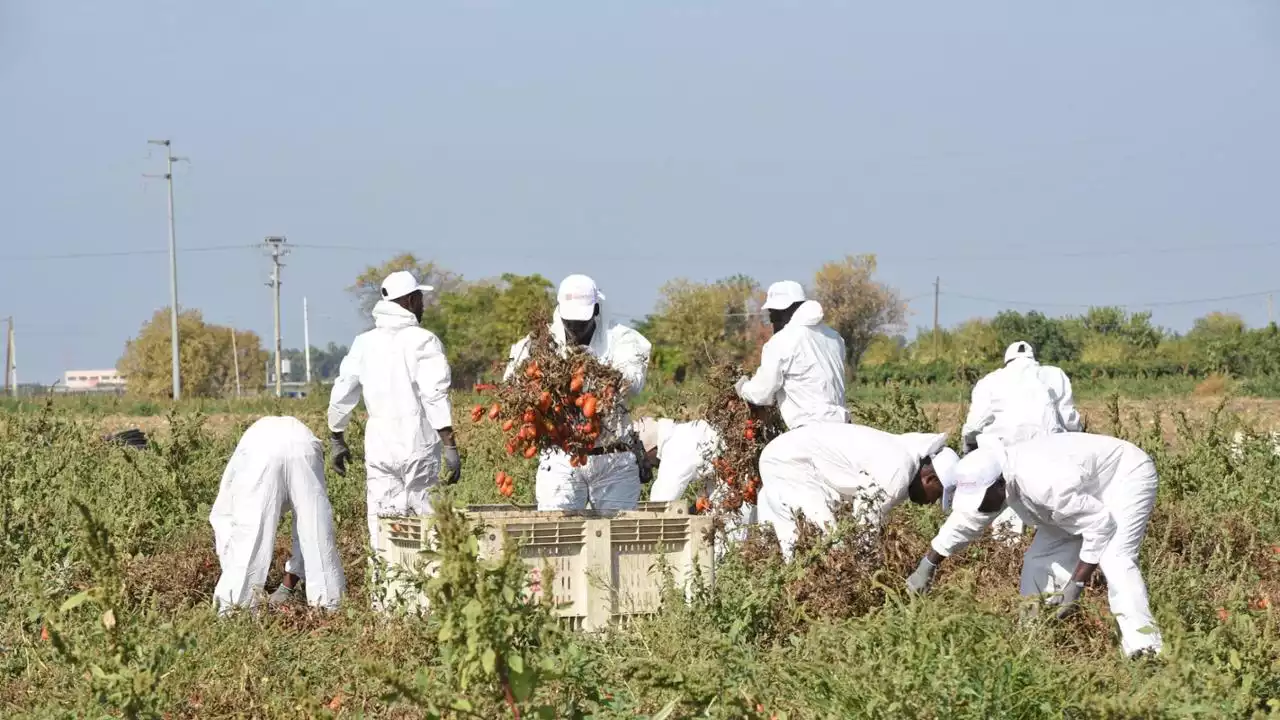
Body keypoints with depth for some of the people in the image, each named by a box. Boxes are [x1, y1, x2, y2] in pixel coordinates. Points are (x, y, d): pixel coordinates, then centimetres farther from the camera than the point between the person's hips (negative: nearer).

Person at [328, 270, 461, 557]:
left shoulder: (364, 343, 10)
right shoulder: (423, 341, -5)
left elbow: (341, 394, 13)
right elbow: (435, 397, -14)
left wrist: (336, 439, 25)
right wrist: (450, 447, -14)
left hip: (379, 445, 4)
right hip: (419, 446, -4)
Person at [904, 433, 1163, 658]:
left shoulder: (1044, 484, -41)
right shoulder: (991, 476, -14)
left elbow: (1100, 526, -34)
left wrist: (1076, 585, -32)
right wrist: (928, 564, 7)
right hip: (1087, 494, 9)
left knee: (1114, 559, -28)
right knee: (1039, 560, 3)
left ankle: (1144, 647, -31)